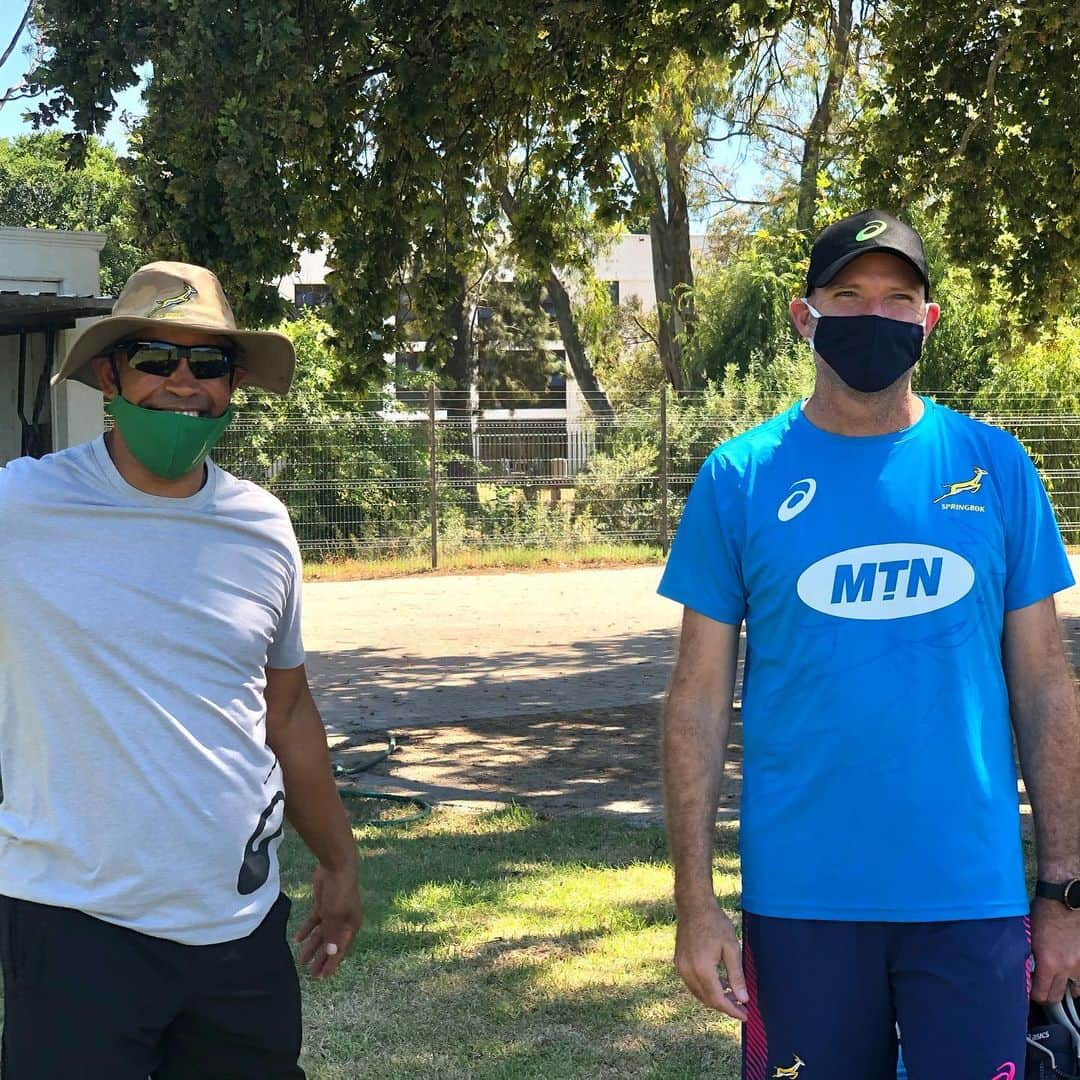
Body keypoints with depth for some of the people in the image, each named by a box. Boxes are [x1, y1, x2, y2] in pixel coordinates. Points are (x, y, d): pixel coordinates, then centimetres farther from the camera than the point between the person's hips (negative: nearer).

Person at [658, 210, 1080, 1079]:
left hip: (973, 895, 1)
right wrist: (694, 900, -5)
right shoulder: (741, 478, -1)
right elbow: (700, 696, 0)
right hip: (800, 898, -1)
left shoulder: (996, 469, 2)